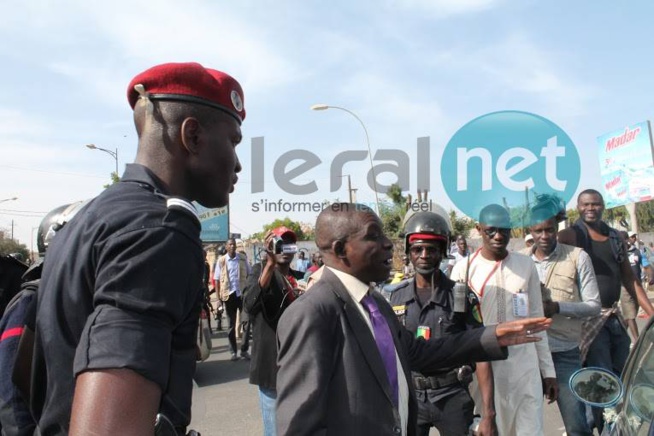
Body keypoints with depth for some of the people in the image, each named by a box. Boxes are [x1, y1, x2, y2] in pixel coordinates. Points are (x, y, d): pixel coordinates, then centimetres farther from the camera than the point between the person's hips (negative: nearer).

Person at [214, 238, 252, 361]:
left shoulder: (242, 259, 2)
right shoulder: (221, 261, -1)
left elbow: (249, 275, 7)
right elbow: (217, 279, 0)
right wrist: (219, 295, -7)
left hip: (243, 293, 1)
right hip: (229, 294, -1)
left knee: (247, 321, 2)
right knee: (231, 324, 9)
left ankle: (244, 350, 14)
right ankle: (233, 351, 19)